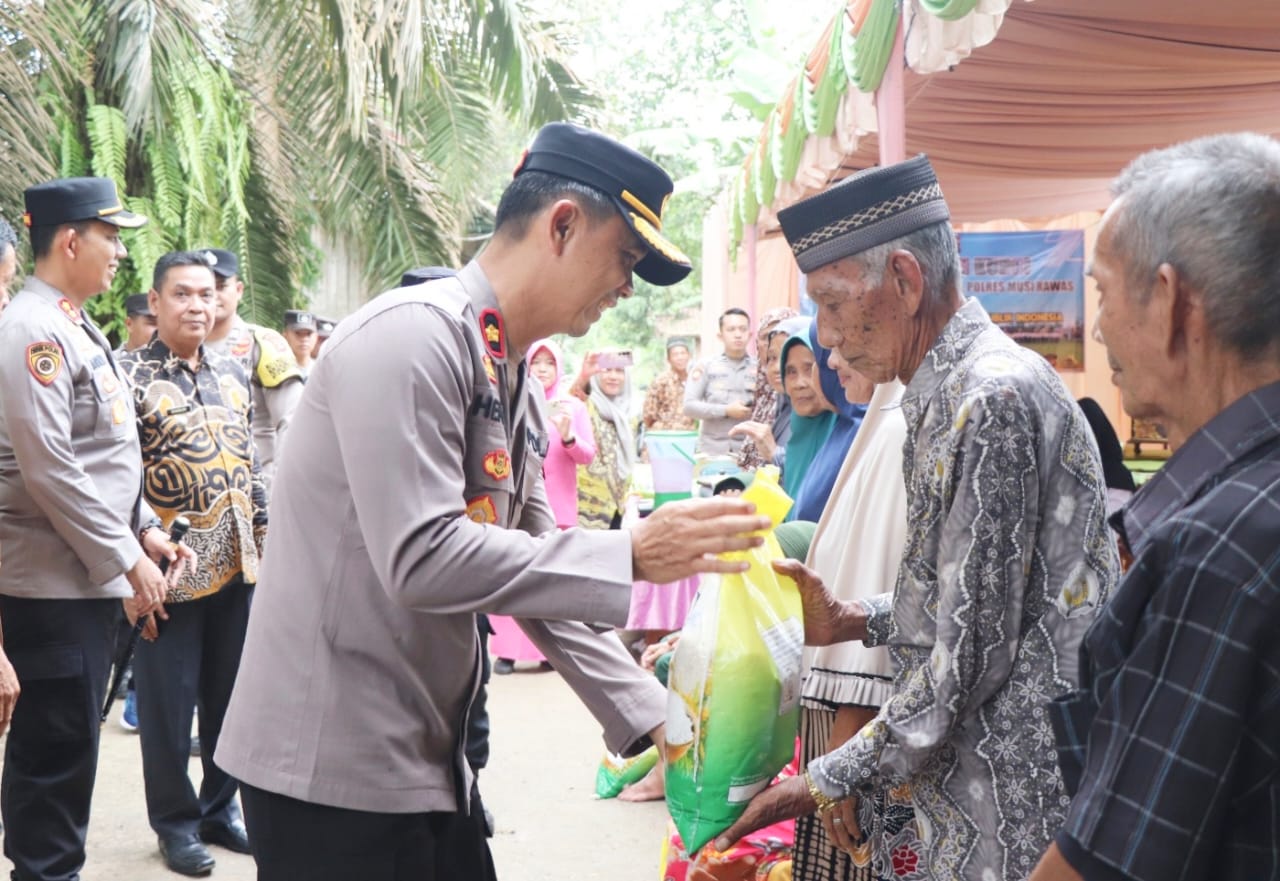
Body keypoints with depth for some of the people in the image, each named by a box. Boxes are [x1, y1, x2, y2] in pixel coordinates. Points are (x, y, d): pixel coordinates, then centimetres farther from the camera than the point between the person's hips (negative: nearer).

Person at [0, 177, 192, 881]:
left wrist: (145, 530, 12)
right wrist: (126, 560, -17)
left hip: (90, 578, 10)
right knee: (56, 751, -2)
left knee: (63, 747, 17)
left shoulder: (77, 328, 16)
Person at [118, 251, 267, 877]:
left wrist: (264, 540, 12)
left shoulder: (233, 374, 11)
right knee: (169, 702, 6)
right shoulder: (130, 374, -8)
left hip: (238, 565, 6)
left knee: (230, 694, 14)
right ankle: (176, 822, 21)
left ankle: (220, 807, 29)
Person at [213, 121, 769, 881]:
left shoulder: (515, 382, 12)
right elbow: (422, 561, -25)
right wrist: (632, 555, -21)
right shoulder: (414, 335, -16)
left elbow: (536, 574, 15)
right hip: (335, 765, -9)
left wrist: (650, 715, 11)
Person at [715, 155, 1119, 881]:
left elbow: (972, 654, -22)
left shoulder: (992, 399, -22)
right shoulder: (952, 391, 9)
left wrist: (833, 780, -14)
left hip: (1018, 803, -9)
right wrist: (853, 621, 7)